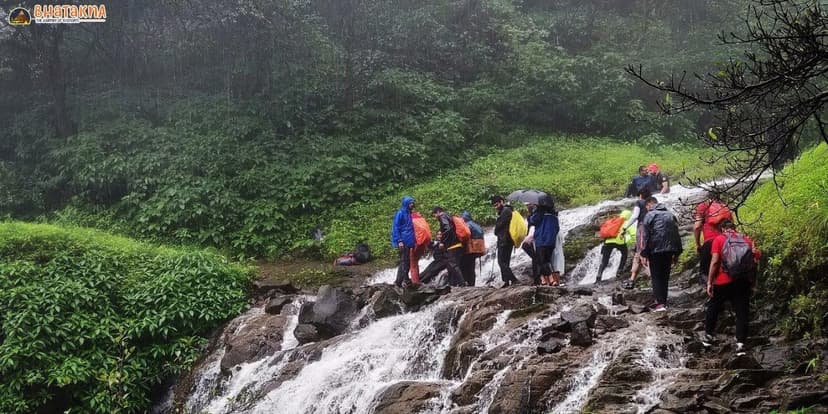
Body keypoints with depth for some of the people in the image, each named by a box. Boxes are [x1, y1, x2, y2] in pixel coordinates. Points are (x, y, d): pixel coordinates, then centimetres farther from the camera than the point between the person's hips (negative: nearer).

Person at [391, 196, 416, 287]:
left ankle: (406, 279, 16)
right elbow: (395, 228, -11)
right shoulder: (400, 213, -7)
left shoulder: (409, 214, 16)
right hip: (403, 242, -8)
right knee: (403, 262, -11)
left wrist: (413, 240, 20)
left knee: (408, 262, 9)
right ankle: (398, 282, -10)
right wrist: (399, 241, -18)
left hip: (409, 242, 8)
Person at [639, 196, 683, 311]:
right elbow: (676, 234, 15)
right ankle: (663, 301, 17)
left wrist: (644, 254, -5)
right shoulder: (670, 215, 14)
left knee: (656, 276, -1)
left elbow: (645, 236, -8)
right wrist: (677, 253, 18)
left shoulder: (650, 215, -4)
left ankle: (660, 302, -10)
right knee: (665, 276, 14)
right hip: (669, 249, 5)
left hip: (656, 250, -5)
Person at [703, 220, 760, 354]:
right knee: (742, 311, 7)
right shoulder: (747, 240, 11)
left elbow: (714, 262, -9)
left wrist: (709, 282, -6)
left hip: (723, 282, -2)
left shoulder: (719, 239, 0)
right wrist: (753, 280, 9)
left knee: (713, 308, 17)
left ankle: (708, 336, 24)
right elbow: (757, 257, 2)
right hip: (743, 281, 2)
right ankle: (740, 342, 1)